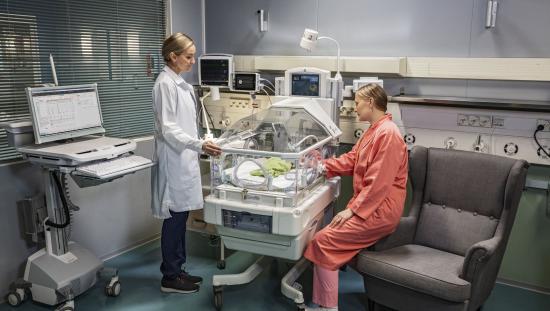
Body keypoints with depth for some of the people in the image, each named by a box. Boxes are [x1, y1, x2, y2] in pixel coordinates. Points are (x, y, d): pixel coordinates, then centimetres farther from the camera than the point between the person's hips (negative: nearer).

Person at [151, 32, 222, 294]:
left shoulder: (181, 84, 14)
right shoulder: (165, 84, -14)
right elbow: (168, 129, -20)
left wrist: (198, 148, 19)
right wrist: (199, 145, -28)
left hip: (185, 158, 9)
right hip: (173, 160, -9)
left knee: (180, 217, 14)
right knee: (174, 218, -1)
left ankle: (176, 270, 25)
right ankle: (170, 278, 12)